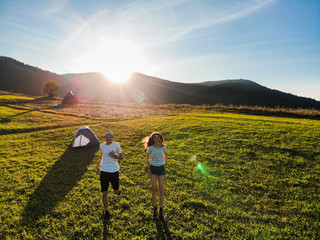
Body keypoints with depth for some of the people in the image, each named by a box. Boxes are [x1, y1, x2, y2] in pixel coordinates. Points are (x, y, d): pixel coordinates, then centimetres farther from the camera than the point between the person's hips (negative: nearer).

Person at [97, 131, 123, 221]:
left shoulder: (116, 145, -6)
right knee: (104, 193, 4)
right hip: (104, 171, 2)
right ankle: (106, 212, 22)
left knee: (116, 192, 9)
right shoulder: (102, 146, 3)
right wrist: (99, 163, 11)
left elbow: (121, 157, 1)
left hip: (114, 171, -2)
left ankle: (117, 189, 47)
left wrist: (114, 156, -18)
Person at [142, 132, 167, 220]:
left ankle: (161, 209, 13)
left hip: (161, 168, 0)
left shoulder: (163, 147, -4)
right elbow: (148, 158, 5)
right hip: (153, 168, 0)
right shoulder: (151, 148, -6)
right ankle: (155, 209, 15)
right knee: (154, 189, 0)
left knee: (161, 189, 0)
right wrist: (148, 168, 1)